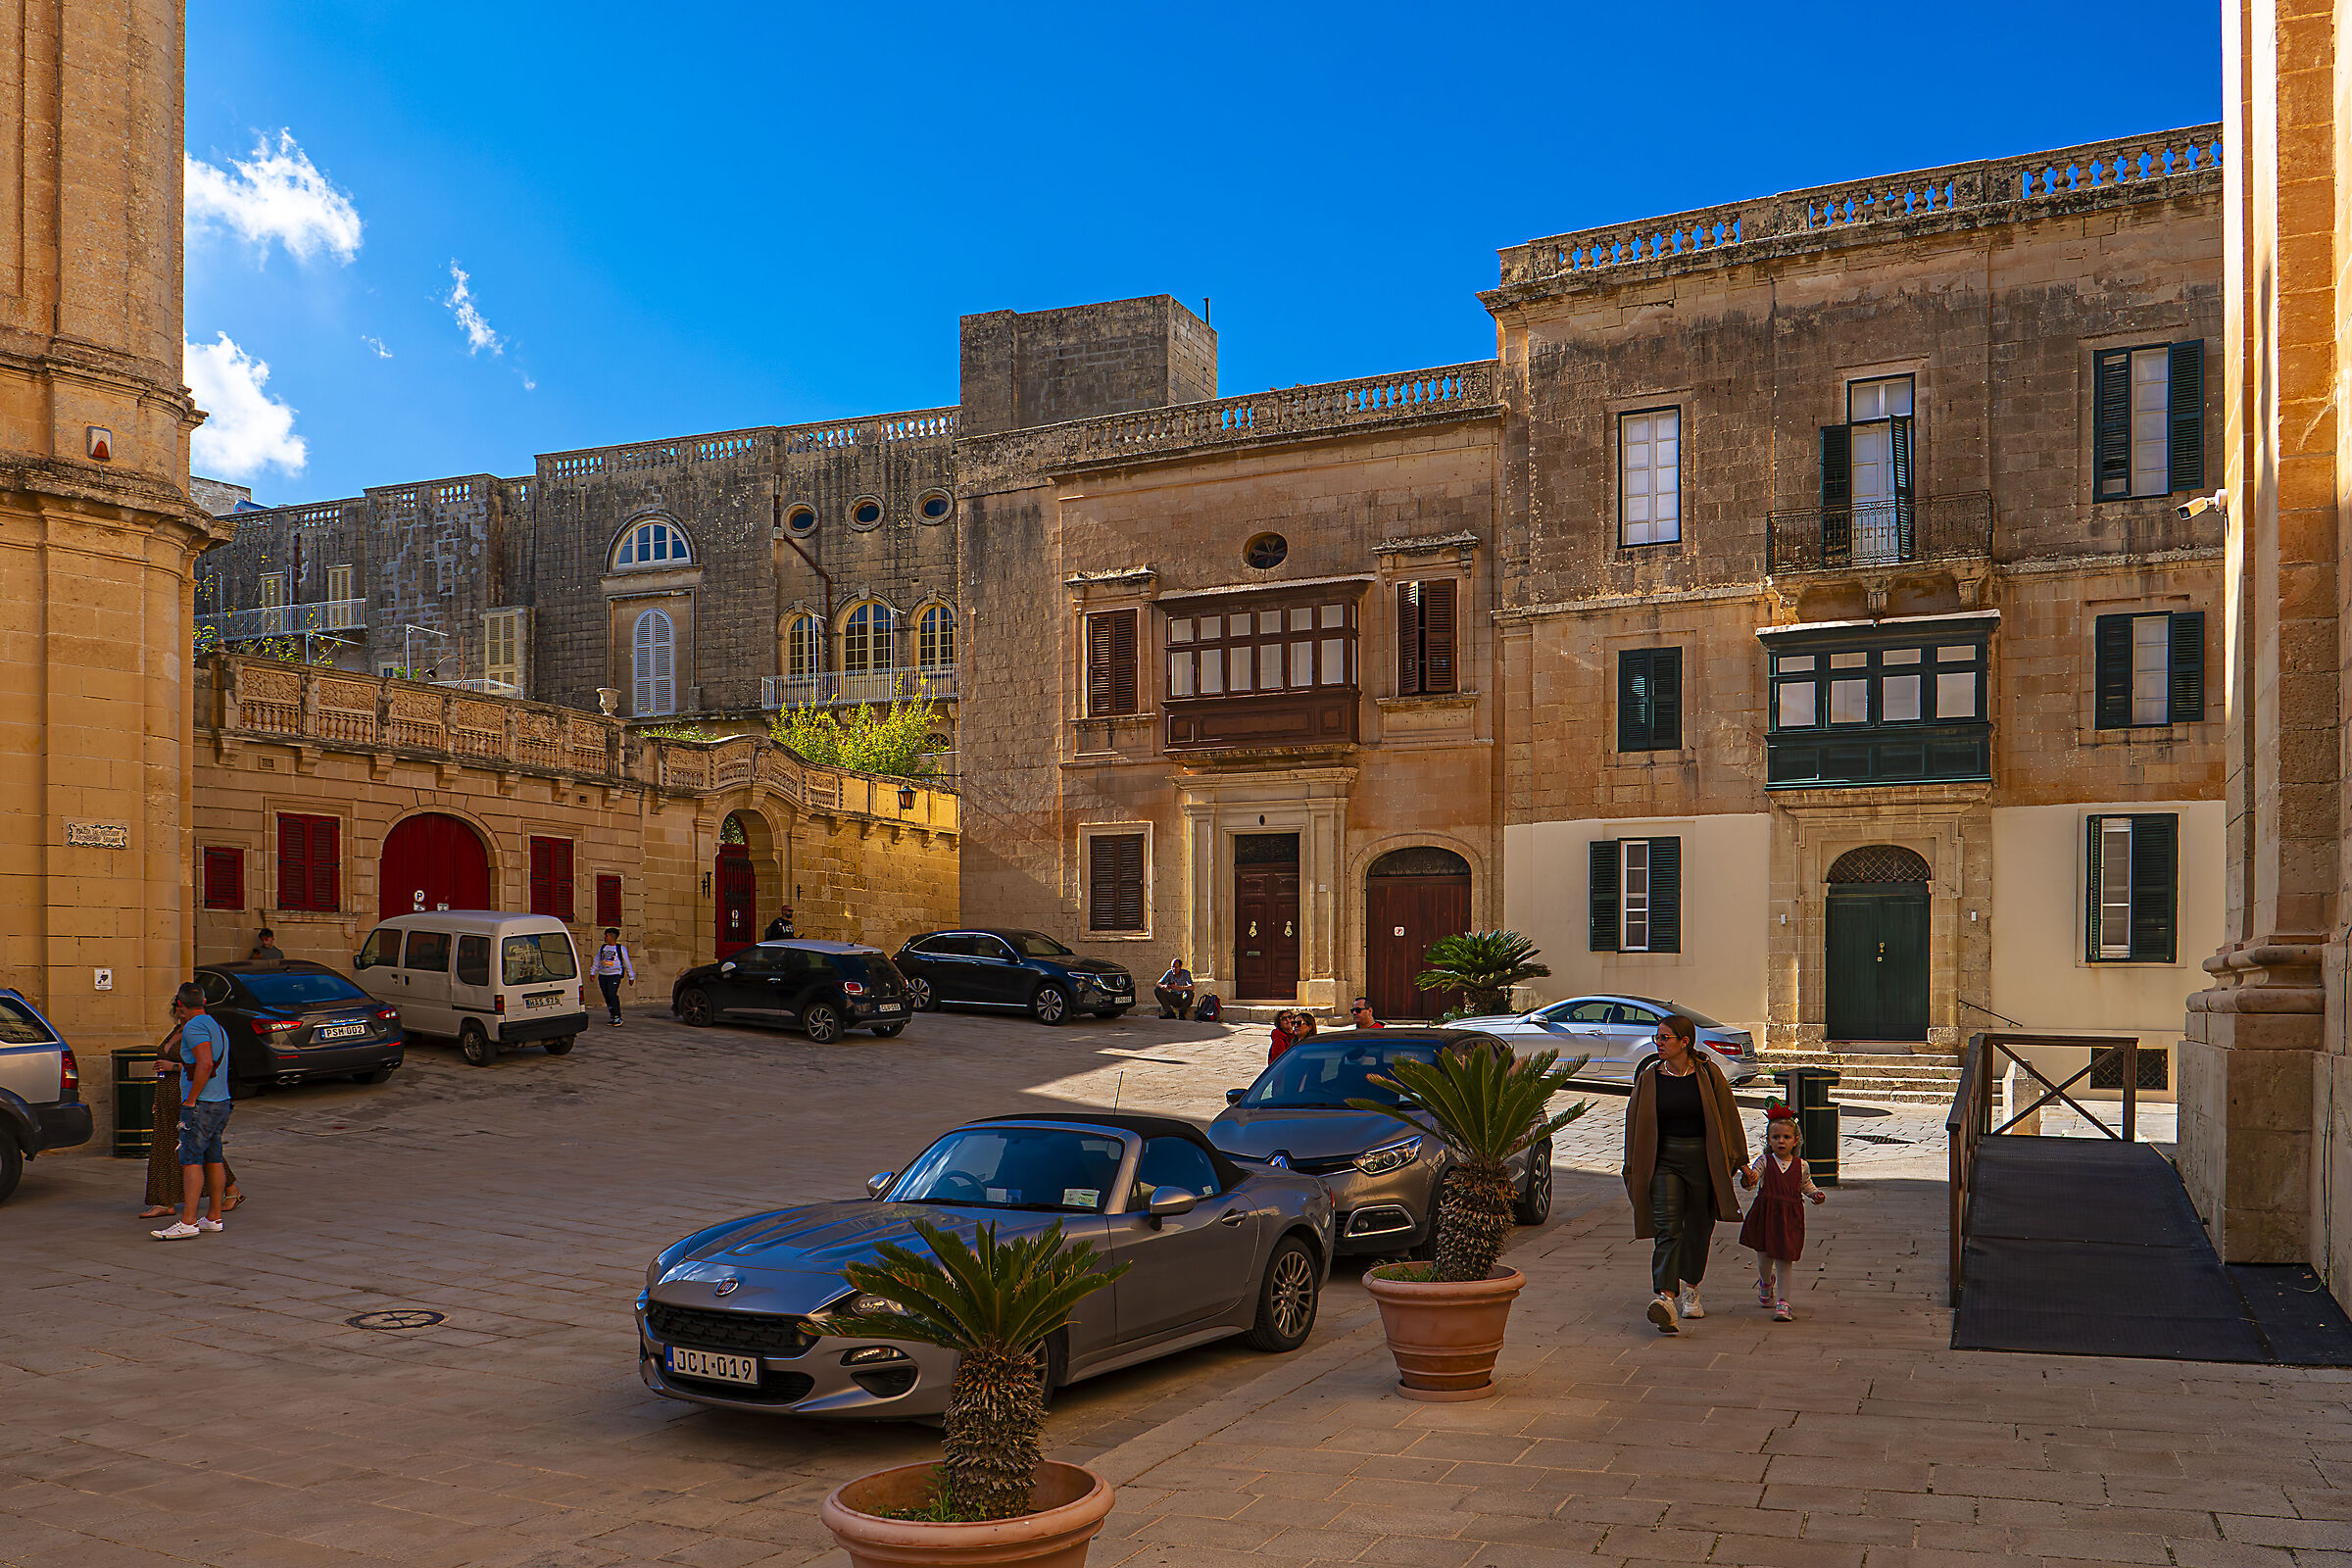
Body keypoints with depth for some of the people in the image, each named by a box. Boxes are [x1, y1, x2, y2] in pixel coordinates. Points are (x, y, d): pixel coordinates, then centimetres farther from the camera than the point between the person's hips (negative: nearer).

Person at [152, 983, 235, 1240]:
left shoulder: (194, 1027, -12)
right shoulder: (216, 1027, 18)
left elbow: (205, 1064, -23)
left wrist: (189, 1102, -20)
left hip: (202, 1104, -10)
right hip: (221, 1103, 10)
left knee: (191, 1159, -11)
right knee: (213, 1160, 11)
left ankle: (188, 1222, -16)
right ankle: (213, 1218, 14)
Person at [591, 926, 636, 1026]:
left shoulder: (621, 948, 2)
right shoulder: (602, 948, 15)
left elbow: (627, 963, 5)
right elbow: (597, 961, 23)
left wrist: (631, 977, 7)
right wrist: (593, 972, 15)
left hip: (615, 975, -6)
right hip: (602, 975, 6)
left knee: (612, 995, -20)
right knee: (607, 997, 3)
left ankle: (618, 1017, -17)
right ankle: (613, 1017, 13)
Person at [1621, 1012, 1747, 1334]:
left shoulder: (1708, 1073, -1)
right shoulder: (1649, 1076, 3)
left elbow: (1727, 1117, 6)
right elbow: (1635, 1123, 8)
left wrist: (1737, 1159, 8)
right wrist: (1633, 1168, 9)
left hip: (1703, 1159, 0)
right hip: (1664, 1159, 0)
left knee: (1698, 1228, 12)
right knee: (1667, 1228, -13)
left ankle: (1690, 1289, 34)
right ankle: (1665, 1298, -26)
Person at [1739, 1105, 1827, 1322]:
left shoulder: (1800, 1165, 4)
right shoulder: (1764, 1161, -1)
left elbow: (1806, 1185, 19)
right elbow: (1753, 1176, -11)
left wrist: (1816, 1194, 1)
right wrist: (1747, 1176, -34)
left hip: (1790, 1218, 0)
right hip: (1766, 1215, 0)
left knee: (1784, 1260, -3)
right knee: (1764, 1258, 8)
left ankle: (1782, 1302, 3)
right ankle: (1766, 1282, 42)